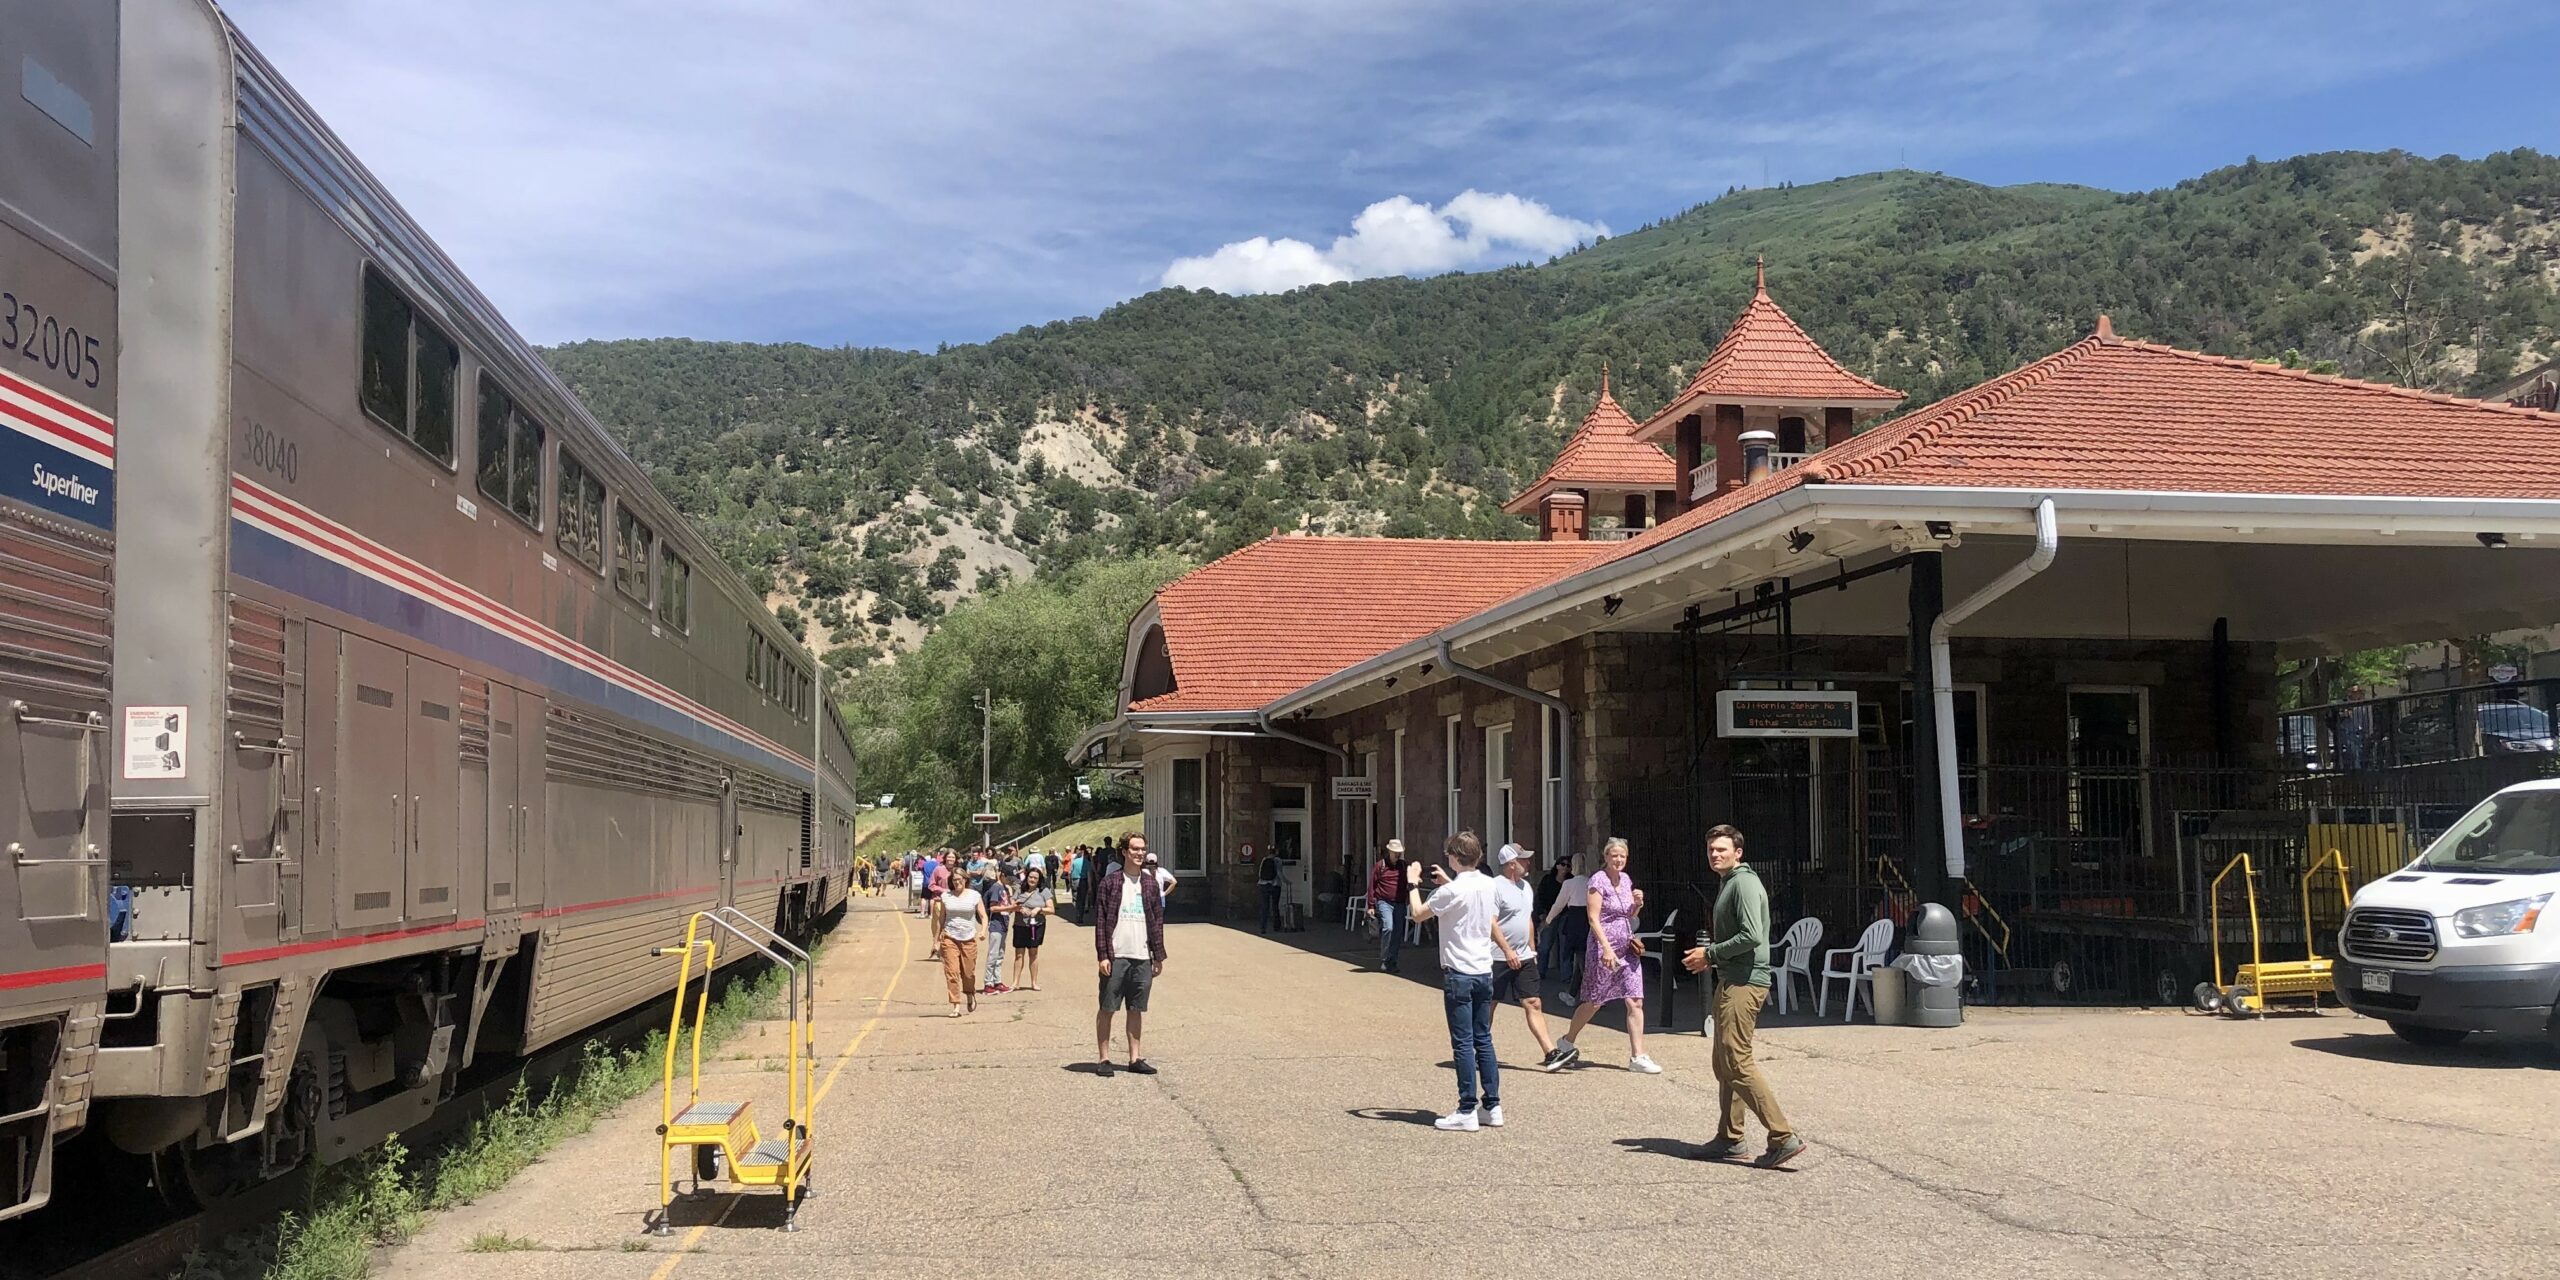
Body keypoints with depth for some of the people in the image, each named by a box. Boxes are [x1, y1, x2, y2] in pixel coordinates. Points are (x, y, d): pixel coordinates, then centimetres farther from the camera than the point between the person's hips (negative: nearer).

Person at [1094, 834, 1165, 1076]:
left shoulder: (1150, 884, 9)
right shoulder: (1110, 881, -3)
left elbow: (1157, 921, 11)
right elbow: (1100, 920, -5)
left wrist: (1158, 956, 7)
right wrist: (1102, 955, -11)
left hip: (1142, 957, 4)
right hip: (1115, 956, -4)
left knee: (1137, 1009, 10)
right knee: (1107, 1008, 2)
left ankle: (1135, 1058, 17)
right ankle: (1104, 1058, 10)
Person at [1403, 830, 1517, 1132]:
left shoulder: (1451, 891, -17)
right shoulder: (1488, 884, 5)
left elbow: (1418, 914, -5)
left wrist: (1413, 885, 9)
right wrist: (1449, 881, 28)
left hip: (1459, 973, -7)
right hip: (1484, 971, 7)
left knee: (1463, 1043, -3)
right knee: (1483, 1039, 13)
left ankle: (1467, 1112, 0)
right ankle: (1492, 1107, 15)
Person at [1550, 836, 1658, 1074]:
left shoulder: (1626, 879, 11)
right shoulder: (1599, 880, -10)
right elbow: (1593, 918, -16)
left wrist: (1638, 904, 0)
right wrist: (1607, 949, -24)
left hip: (1628, 948, 6)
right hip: (1603, 947, -6)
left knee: (1636, 1002, -2)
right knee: (1593, 1002, 6)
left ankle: (1637, 1056, 1)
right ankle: (1566, 1043, 26)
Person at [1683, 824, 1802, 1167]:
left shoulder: (1744, 883, -12)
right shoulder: (1728, 884, 20)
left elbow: (1752, 936, -23)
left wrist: (1710, 954, -14)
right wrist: (1709, 956, 12)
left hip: (1744, 983, -11)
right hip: (1731, 981, 11)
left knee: (1737, 1062, -14)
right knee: (1723, 1062, 14)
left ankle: (1783, 1137, -15)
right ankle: (1730, 1138, 21)